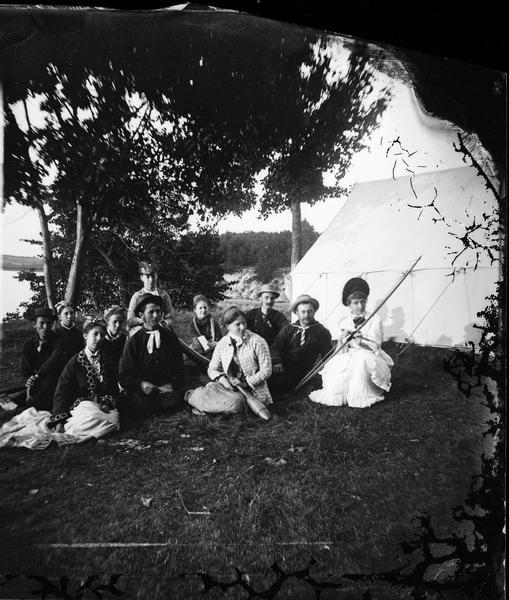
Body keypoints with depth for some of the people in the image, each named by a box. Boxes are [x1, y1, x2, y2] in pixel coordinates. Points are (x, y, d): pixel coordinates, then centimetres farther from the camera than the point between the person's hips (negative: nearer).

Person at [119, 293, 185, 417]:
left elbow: (179, 367, 11)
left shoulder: (170, 336, 8)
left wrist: (172, 384, -8)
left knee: (176, 397, -29)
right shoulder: (133, 341, 2)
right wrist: (141, 383, -17)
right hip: (141, 388, -2)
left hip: (165, 387, 2)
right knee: (141, 403, -34)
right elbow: (124, 376, 2)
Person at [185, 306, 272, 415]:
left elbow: (266, 371, -7)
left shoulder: (257, 341, -7)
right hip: (230, 386, 3)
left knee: (236, 402, -33)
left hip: (253, 391, -2)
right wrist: (221, 378, -13)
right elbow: (212, 369, 9)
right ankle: (190, 395, -2)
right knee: (211, 387, -30)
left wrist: (246, 383, -14)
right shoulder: (222, 344, 4)